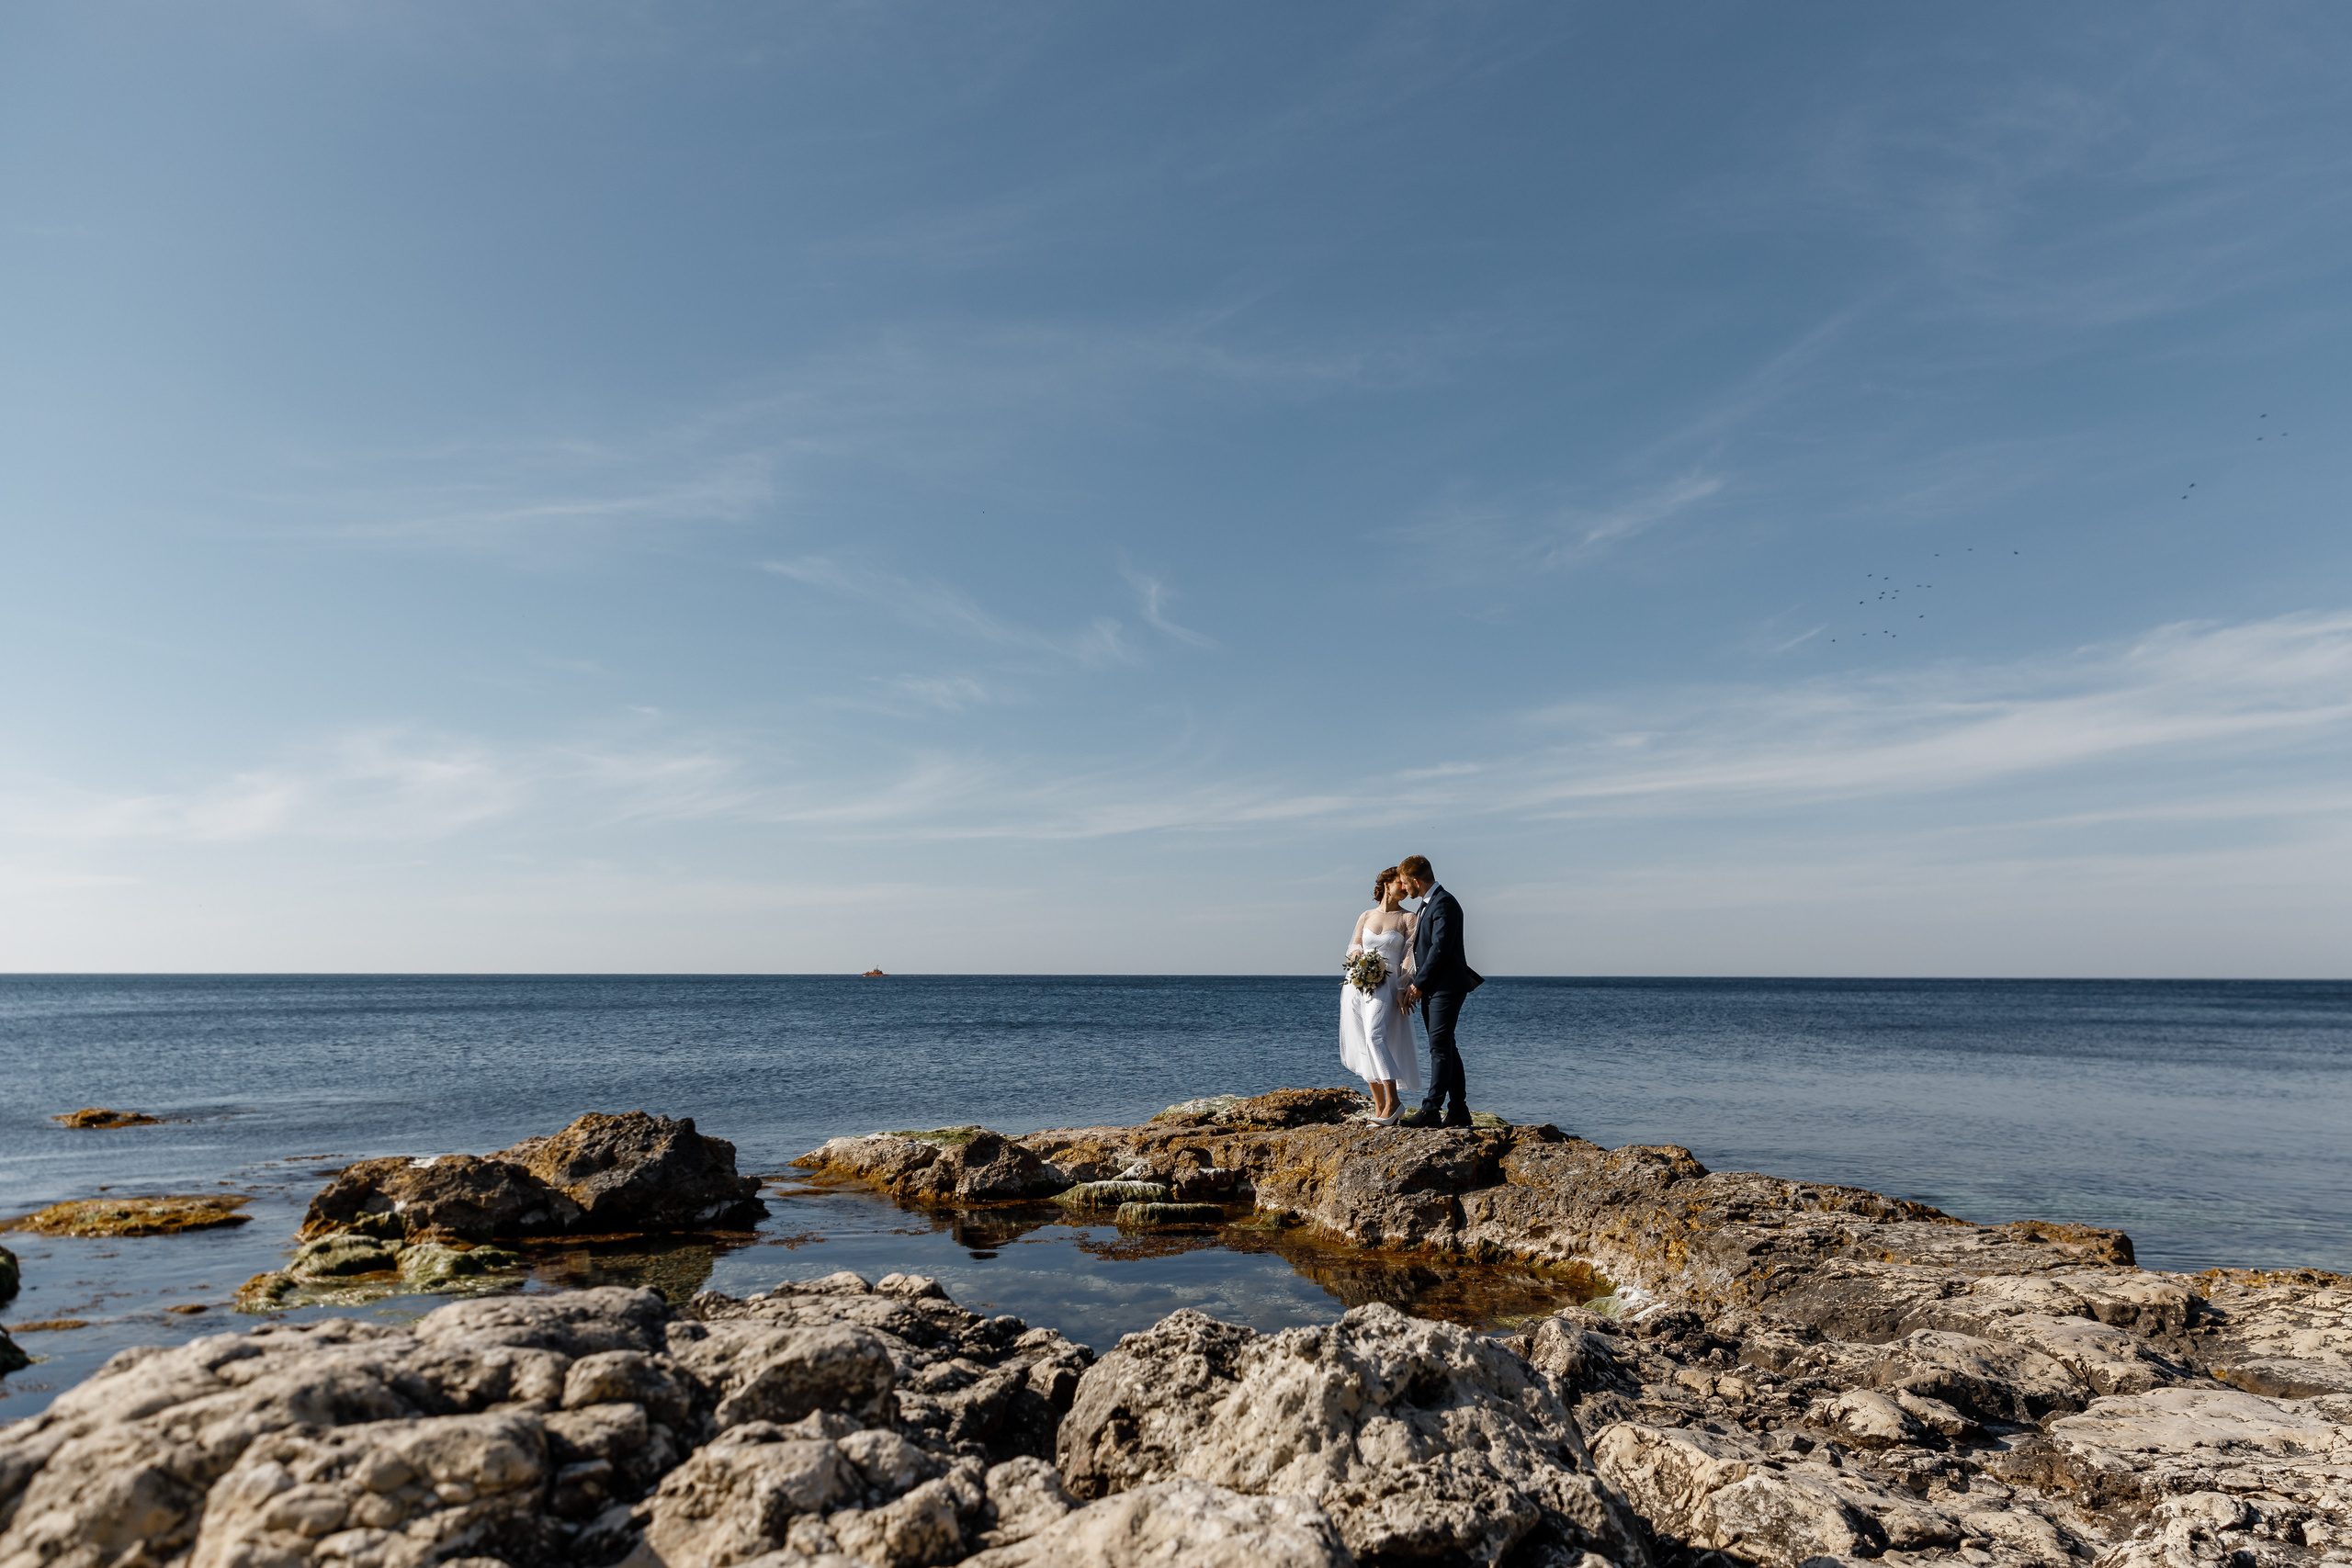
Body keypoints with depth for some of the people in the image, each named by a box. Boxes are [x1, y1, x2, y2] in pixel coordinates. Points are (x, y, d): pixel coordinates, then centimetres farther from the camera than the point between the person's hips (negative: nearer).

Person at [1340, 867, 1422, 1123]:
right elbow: (1352, 948, 14)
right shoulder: (1366, 916, 14)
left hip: (1386, 985, -4)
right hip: (1357, 984, 4)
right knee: (1364, 1045, 3)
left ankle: (1393, 1102, -24)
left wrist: (1403, 990, -14)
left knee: (1375, 1037, -24)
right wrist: (1359, 956, -10)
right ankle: (1379, 1107, 11)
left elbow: (1409, 957, -4)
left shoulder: (1407, 919, 3)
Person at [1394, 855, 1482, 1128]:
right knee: (1446, 1048, 11)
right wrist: (1415, 985, 14)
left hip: (1445, 988, -10)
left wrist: (1419, 985, -15)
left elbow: (1440, 948, -20)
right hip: (1431, 989, 10)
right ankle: (1459, 1110, 16)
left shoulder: (1444, 903, -14)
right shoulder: (1427, 903, 17)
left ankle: (1431, 1110, -10)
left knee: (1440, 1049, -10)